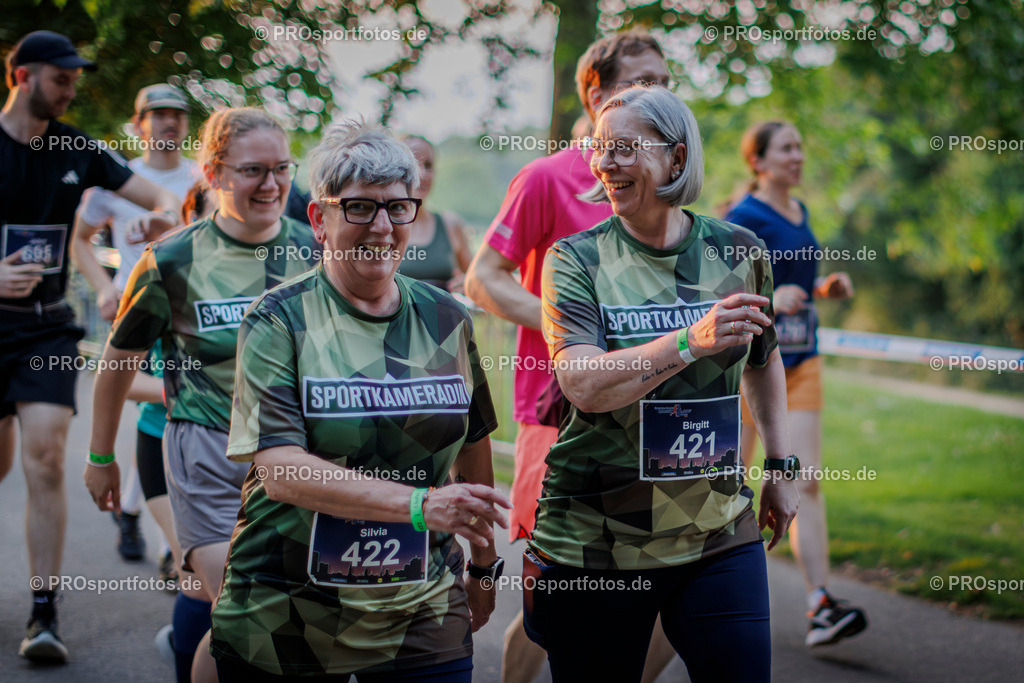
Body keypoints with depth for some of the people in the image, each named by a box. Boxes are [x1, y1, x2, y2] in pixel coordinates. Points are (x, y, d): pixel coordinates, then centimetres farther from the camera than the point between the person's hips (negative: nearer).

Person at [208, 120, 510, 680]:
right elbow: (280, 471, -18)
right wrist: (420, 503, -27)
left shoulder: (446, 321, 6)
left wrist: (484, 565, 20)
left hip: (423, 614, 3)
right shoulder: (279, 320, -7)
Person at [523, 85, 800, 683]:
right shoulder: (577, 259, -4)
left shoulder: (737, 251, 4)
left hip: (719, 533, 2)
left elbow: (764, 359, 22)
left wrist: (782, 466, 18)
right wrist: (693, 341, -30)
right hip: (595, 539, -2)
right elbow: (585, 386, -19)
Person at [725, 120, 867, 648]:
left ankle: (820, 608, -10)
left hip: (800, 363, 6)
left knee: (806, 482, -5)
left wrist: (825, 288, 6)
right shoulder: (743, 219, -11)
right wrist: (768, 300, -29)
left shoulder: (799, 213, 12)